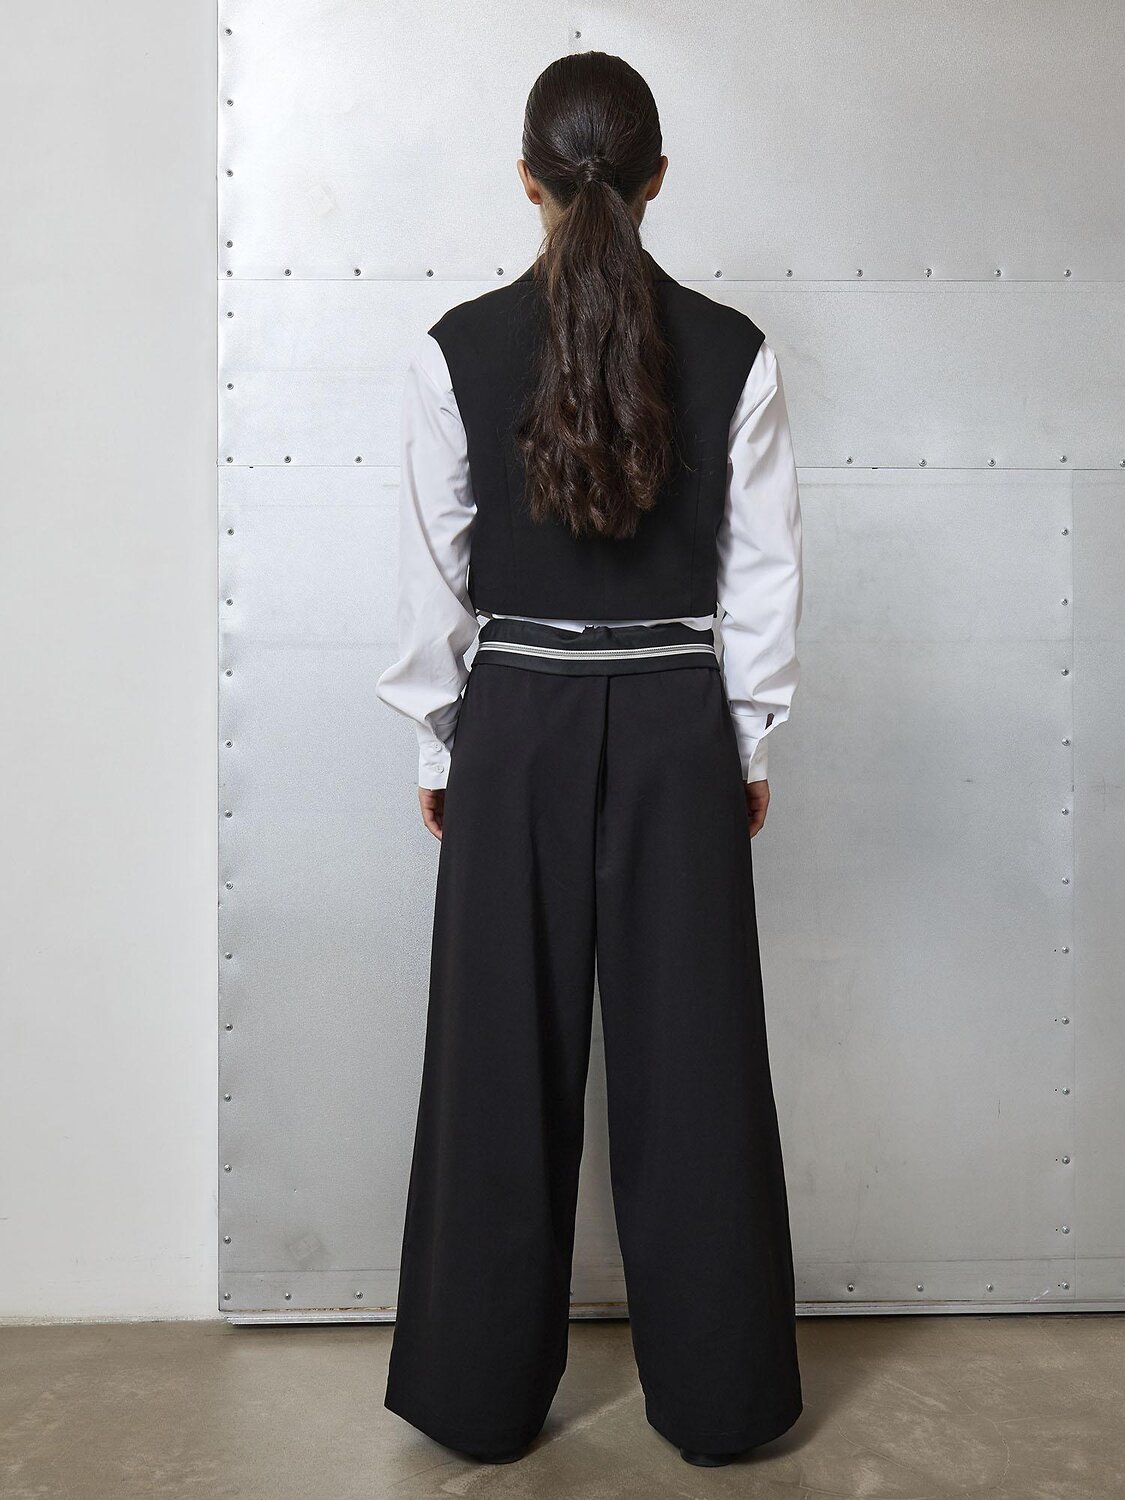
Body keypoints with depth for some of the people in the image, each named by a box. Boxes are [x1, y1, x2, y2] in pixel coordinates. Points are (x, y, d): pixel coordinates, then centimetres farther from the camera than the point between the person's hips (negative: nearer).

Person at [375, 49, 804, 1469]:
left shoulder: (457, 349, -5)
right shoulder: (734, 351, -2)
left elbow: (433, 573, -2)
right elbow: (762, 577, 1)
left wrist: (437, 744, 8)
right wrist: (747, 742, 11)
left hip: (517, 726, 0)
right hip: (678, 727, 1)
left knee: (505, 1058, 9)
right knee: (691, 1057, 9)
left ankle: (483, 1395, 24)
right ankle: (716, 1396, 23)